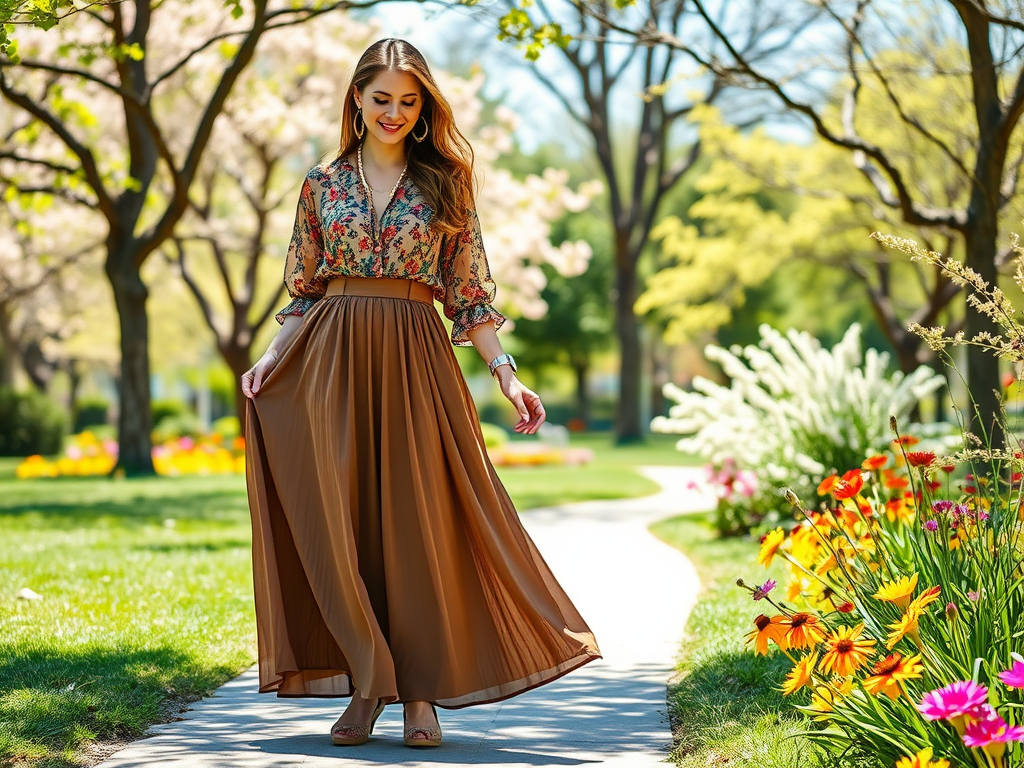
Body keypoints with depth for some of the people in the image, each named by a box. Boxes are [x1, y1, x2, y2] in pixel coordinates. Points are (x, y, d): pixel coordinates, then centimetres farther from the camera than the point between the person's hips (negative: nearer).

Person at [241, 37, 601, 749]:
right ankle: (366, 683, 6)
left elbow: (470, 294, 7)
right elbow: (304, 291, 12)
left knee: (417, 521, -3)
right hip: (332, 360, 1)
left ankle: (421, 694, 3)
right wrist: (271, 357, -3)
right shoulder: (324, 184, 10)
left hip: (415, 362, -1)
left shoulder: (444, 185, 8)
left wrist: (506, 373, -4)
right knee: (337, 522, -3)